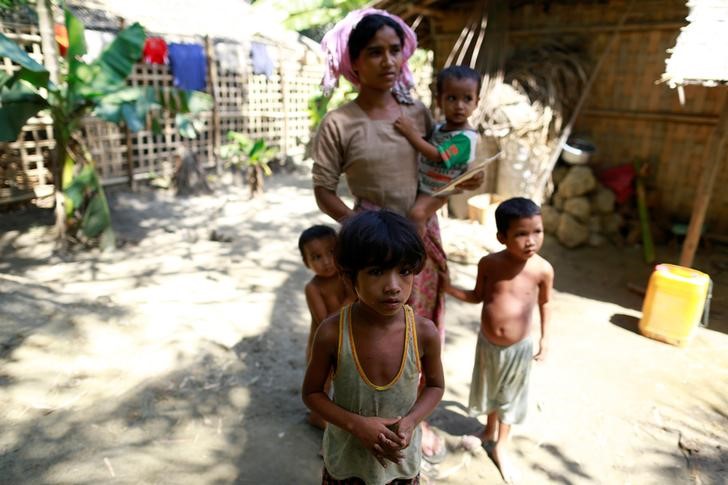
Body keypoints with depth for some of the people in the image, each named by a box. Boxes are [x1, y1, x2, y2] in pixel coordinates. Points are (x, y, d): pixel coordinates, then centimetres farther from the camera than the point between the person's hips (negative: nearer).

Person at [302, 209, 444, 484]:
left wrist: (411, 421, -19)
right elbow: (311, 392, -9)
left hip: (402, 460, 1)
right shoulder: (331, 334, -24)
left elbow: (435, 385, -3)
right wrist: (356, 424, -22)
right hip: (345, 459, -1)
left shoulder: (425, 332, -21)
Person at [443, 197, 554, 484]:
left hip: (519, 347, -1)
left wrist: (545, 337, 4)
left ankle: (501, 445, 39)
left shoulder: (543, 269, -18)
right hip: (487, 342, 2)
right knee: (490, 390, 23)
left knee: (510, 396, 17)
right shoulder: (489, 264, -16)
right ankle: (489, 432, 49)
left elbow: (545, 303, 0)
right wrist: (450, 289, -14)